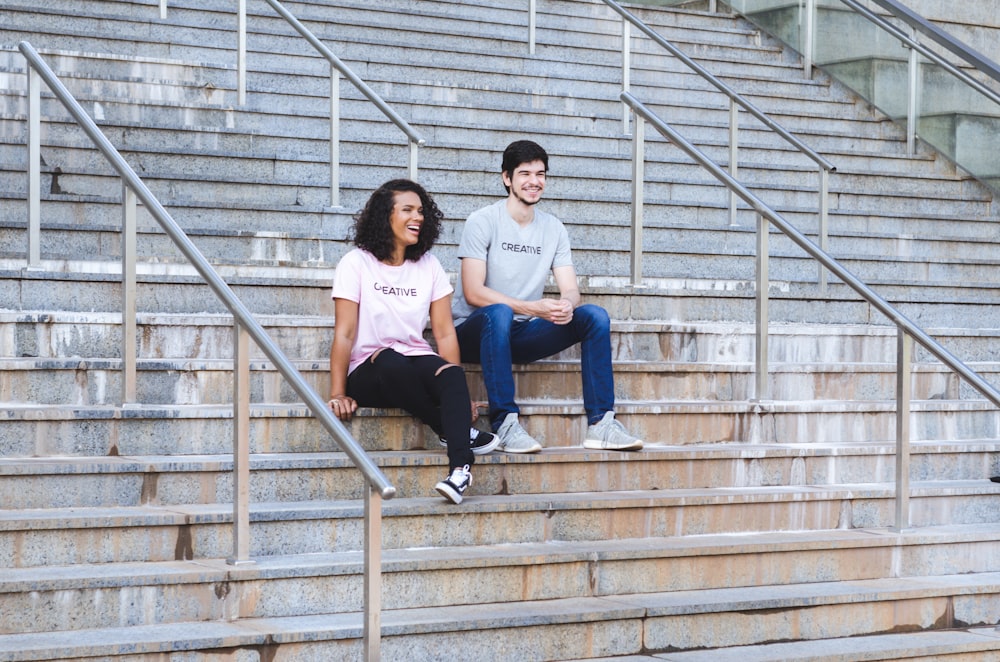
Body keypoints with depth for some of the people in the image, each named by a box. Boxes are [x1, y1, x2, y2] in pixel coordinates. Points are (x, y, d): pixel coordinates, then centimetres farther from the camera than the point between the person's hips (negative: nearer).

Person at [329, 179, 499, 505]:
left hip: (418, 362, 3)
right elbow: (345, 333, -6)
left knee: (451, 375, -33)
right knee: (391, 361, -39)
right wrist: (338, 394, -13)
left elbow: (444, 332, 5)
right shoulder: (356, 264, -1)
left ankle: (460, 468, -49)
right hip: (370, 373, -3)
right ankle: (456, 432, -23)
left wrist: (456, 389, -6)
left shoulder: (428, 266, 10)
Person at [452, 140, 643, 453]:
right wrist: (532, 307, -28)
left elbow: (571, 291, 4)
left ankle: (601, 424, -19)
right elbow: (473, 293, -17)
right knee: (499, 313, -39)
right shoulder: (483, 222, -7)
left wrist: (566, 305, -23)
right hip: (474, 331, -5)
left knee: (595, 315, -14)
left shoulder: (554, 229, 10)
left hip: (521, 334, 5)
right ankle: (505, 424, -36)